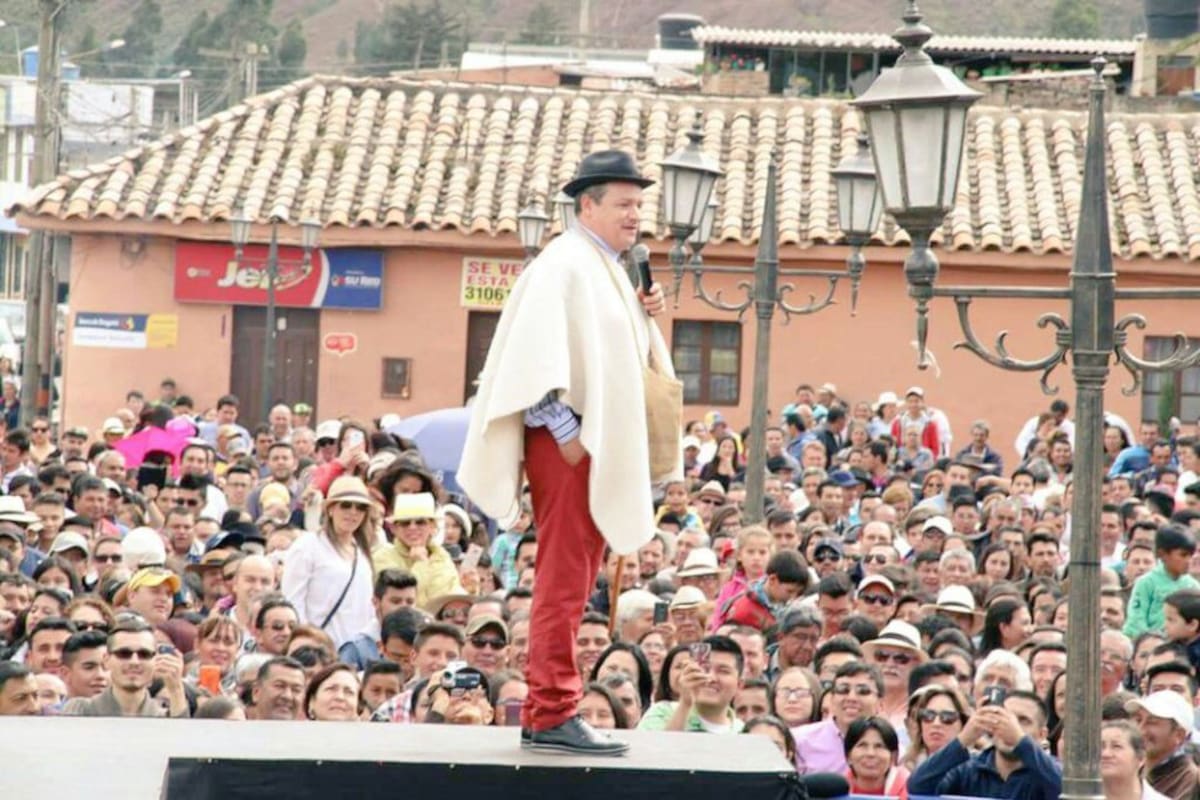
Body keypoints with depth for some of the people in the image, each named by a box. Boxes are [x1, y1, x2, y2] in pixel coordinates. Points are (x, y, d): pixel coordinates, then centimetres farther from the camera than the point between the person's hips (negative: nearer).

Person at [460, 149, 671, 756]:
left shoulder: (606, 270, 20)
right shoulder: (565, 264, -10)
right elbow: (540, 346, -20)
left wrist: (643, 317, 6)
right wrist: (564, 426, -23)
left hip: (598, 444, 10)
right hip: (568, 441, -10)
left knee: (574, 580, 10)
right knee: (564, 579, -10)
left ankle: (545, 714, 14)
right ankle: (552, 715, -11)